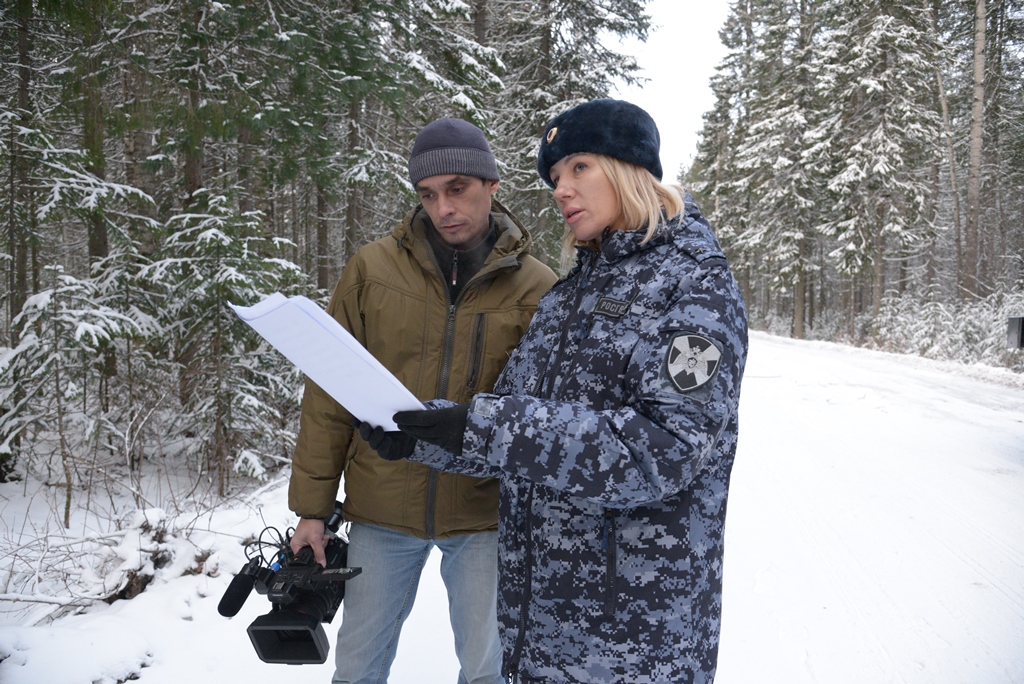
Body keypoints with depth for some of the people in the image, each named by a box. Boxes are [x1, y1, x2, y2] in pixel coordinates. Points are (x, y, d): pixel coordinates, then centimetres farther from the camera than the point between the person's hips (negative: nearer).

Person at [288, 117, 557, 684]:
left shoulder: (536, 288, -4)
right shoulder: (372, 269, -3)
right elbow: (328, 397, 0)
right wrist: (311, 506, 0)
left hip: (485, 512, -1)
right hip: (381, 509, 1)